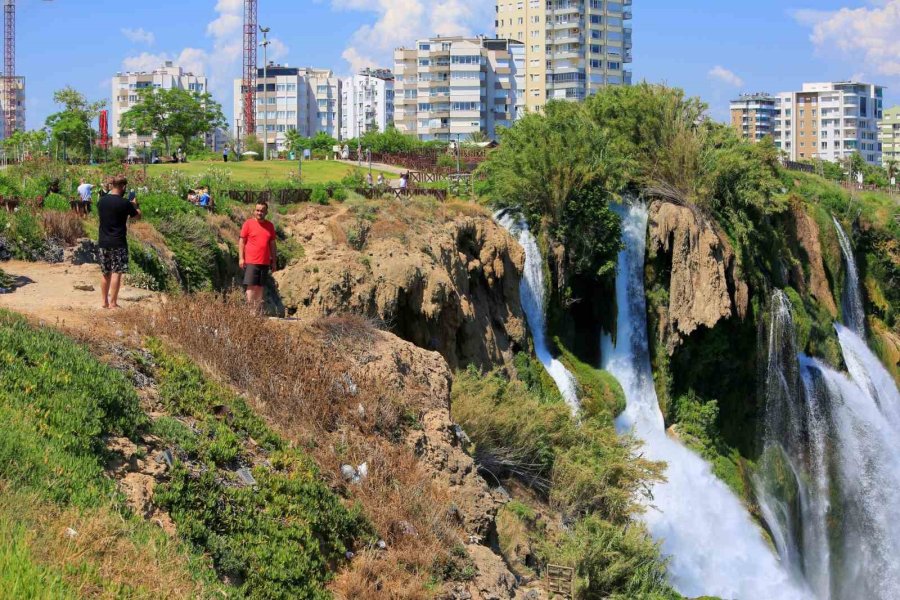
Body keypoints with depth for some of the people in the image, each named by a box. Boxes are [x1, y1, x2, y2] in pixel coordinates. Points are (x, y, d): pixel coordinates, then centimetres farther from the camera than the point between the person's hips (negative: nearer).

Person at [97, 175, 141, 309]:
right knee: (117, 273, -2)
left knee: (106, 273, 14)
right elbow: (138, 216, 0)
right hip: (118, 243, -6)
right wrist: (135, 205, 20)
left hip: (103, 242, 6)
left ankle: (105, 301, 18)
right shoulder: (124, 203, -13)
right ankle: (113, 303, -3)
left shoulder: (102, 201, 4)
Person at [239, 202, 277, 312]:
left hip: (265, 262, 4)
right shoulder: (248, 223, 0)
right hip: (251, 261, -4)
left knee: (260, 286, 6)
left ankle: (258, 310, 8)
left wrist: (274, 261, 15)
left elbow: (272, 244, 16)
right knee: (251, 286, -9)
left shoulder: (270, 226, 11)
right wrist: (241, 258, -7)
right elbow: (242, 242, 0)